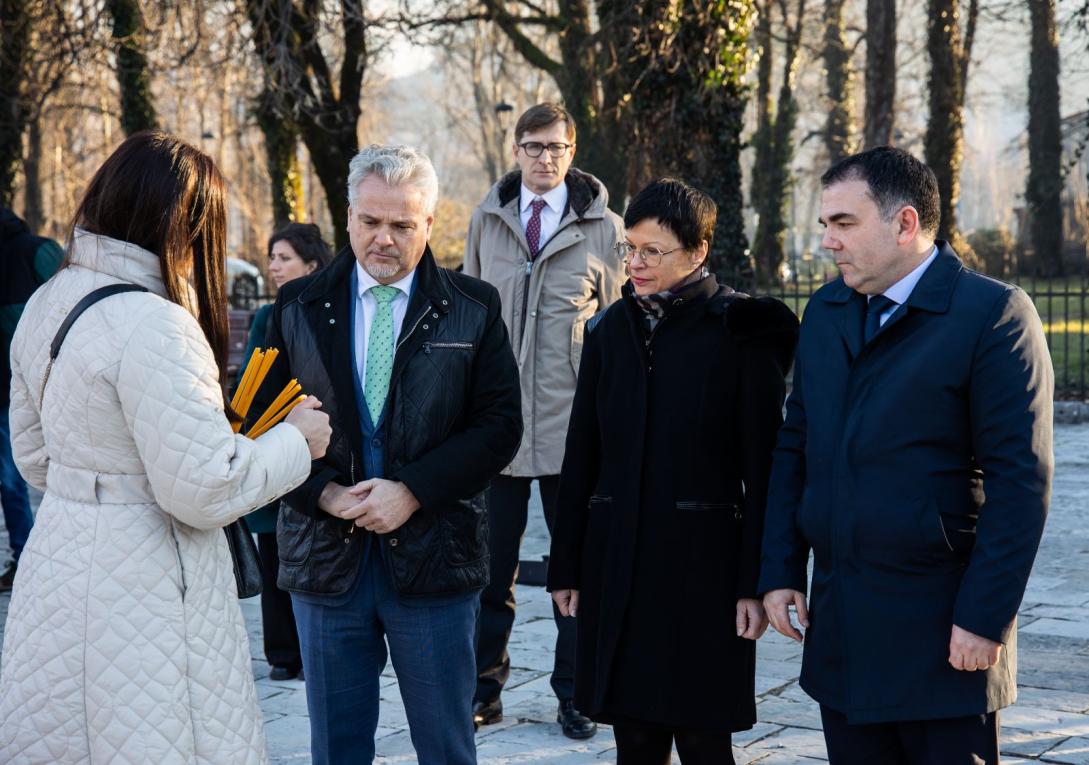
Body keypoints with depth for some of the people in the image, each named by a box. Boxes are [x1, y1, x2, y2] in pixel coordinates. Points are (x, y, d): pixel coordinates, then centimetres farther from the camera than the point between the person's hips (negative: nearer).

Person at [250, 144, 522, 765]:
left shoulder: (473, 309, 1)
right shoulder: (299, 306, 5)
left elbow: (500, 425, -4)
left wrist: (412, 492, -15)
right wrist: (325, 493, -13)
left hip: (432, 555, -2)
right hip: (326, 554, 2)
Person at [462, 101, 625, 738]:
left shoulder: (604, 228, 1)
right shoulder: (488, 220, 7)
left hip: (574, 422, -1)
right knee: (493, 560, 7)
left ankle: (575, 693, 19)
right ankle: (485, 687, 20)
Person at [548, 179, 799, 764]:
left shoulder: (740, 334, -6)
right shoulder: (611, 330, 8)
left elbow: (763, 467, -7)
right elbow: (581, 457, 11)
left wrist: (756, 583, -11)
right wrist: (566, 567, 10)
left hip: (703, 562, -4)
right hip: (617, 558, 4)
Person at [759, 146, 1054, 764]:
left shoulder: (993, 314, -10)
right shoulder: (826, 312, 11)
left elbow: (1021, 481, -13)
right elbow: (795, 447, 15)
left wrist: (985, 619, -16)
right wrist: (780, 571, 9)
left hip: (940, 634, -6)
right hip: (839, 629, 6)